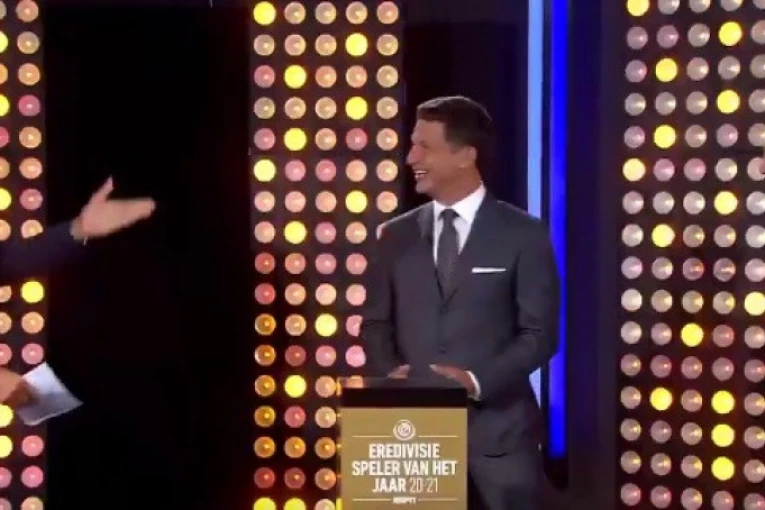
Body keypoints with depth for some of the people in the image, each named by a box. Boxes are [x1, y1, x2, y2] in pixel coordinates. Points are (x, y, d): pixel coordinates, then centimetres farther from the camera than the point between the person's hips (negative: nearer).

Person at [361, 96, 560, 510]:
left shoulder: (523, 234, -1)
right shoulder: (396, 236, 10)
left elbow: (540, 333, -4)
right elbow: (375, 323, 13)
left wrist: (477, 381, -17)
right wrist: (390, 373, -8)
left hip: (497, 427, -3)